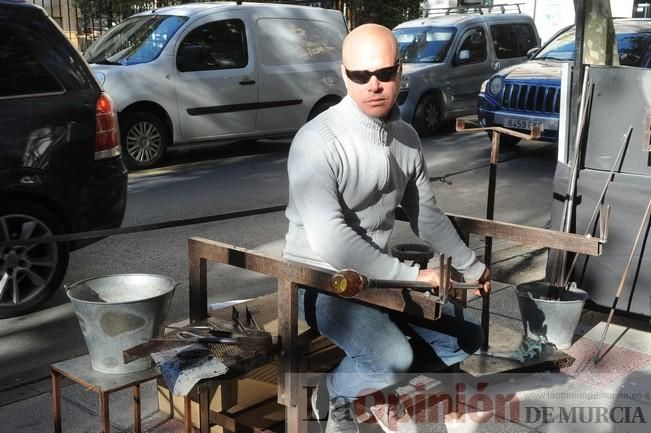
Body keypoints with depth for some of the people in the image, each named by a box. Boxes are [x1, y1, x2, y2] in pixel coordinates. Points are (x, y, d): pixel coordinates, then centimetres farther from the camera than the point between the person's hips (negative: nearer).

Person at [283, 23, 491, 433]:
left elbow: (427, 215, 14)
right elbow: (330, 239, -29)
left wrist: (470, 266, 19)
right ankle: (333, 394, 3)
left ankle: (385, 393, 27)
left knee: (464, 337, 8)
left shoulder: (407, 137, 2)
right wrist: (409, 275, -27)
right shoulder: (318, 141, -22)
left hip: (381, 273, 8)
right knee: (393, 358, -29)